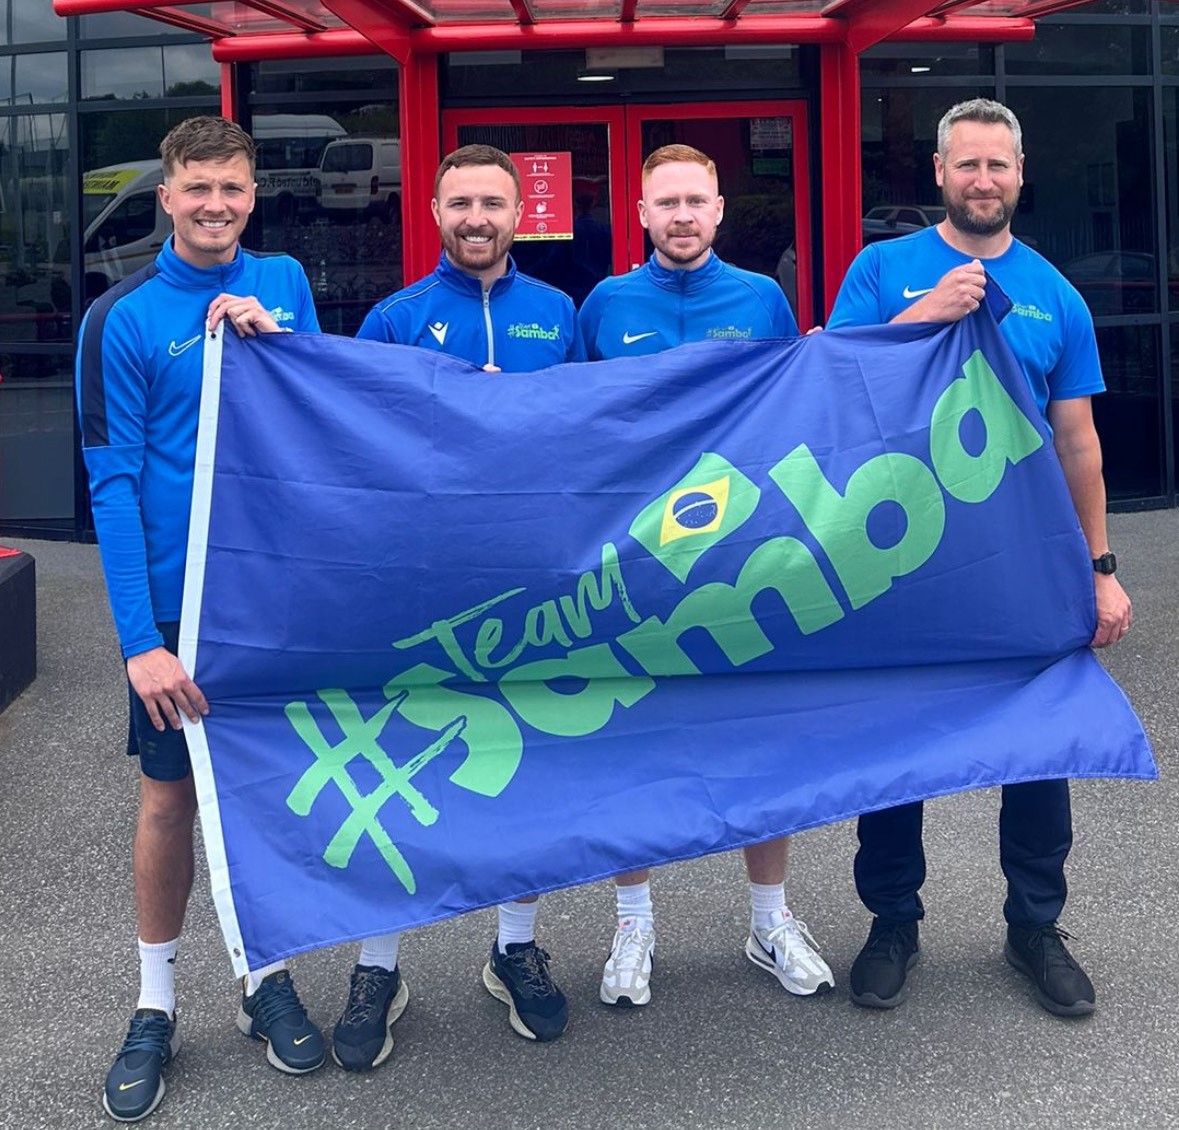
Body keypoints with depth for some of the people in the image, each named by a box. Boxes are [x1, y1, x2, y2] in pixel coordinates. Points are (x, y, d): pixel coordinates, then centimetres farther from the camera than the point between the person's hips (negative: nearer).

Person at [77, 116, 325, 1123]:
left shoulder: (282, 284, 5)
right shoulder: (124, 318, -7)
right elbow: (114, 483, -11)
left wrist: (272, 336, -13)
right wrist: (141, 638, -18)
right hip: (179, 600, -3)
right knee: (171, 800, 7)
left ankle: (268, 978, 30)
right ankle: (156, 1003, 24)